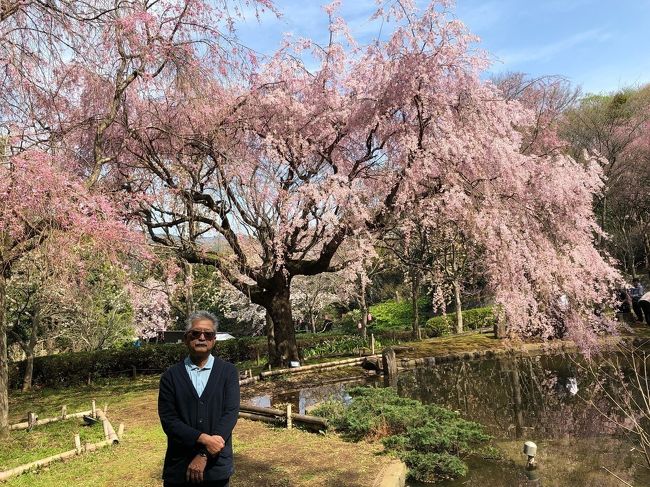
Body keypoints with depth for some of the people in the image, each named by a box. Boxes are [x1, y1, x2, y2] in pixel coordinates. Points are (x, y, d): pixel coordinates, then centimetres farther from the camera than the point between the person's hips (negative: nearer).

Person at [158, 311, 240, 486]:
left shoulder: (228, 371, 0)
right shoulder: (171, 376, 0)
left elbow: (231, 413, -9)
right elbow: (168, 419, -7)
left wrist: (205, 455, -16)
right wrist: (203, 439, -19)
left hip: (217, 466, 0)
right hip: (179, 467, 0)